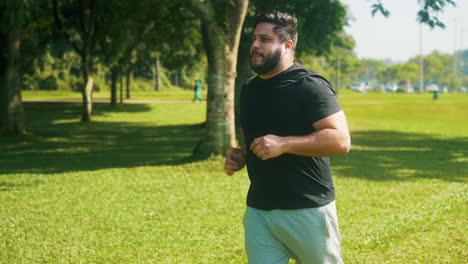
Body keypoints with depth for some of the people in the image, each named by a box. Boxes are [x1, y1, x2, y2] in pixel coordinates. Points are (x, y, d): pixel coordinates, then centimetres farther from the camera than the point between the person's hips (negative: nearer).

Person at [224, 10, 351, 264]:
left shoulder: (309, 86, -13)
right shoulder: (249, 89, 12)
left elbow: (341, 140, -20)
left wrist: (284, 144, -27)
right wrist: (240, 157, 4)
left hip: (307, 211, -6)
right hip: (258, 211, 7)